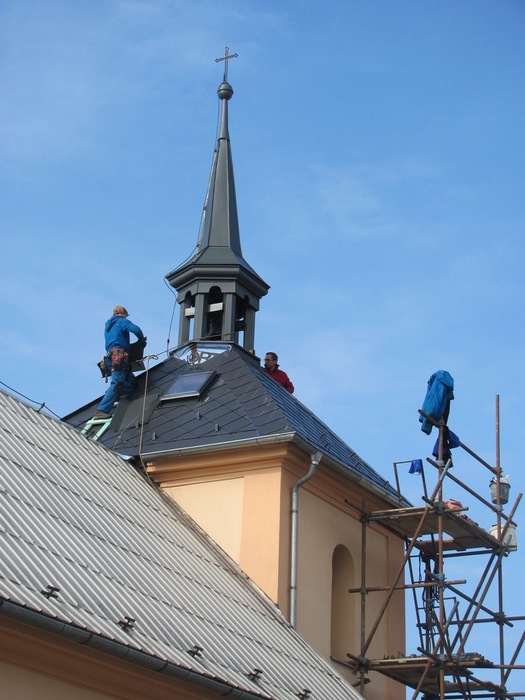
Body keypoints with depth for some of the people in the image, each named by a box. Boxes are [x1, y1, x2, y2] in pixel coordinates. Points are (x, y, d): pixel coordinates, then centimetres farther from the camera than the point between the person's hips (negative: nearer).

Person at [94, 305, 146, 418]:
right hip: (119, 357, -9)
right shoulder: (122, 321, 4)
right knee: (116, 384, -18)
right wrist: (142, 340, 3)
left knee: (131, 381, 9)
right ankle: (102, 410, -29)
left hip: (110, 356, 9)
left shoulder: (108, 325, 29)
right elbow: (136, 330, -15)